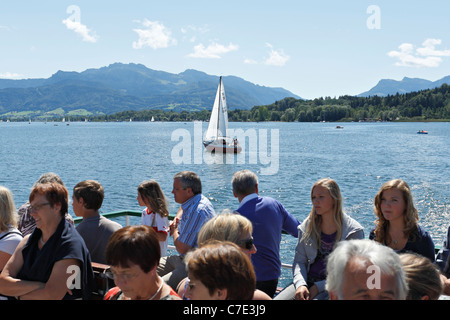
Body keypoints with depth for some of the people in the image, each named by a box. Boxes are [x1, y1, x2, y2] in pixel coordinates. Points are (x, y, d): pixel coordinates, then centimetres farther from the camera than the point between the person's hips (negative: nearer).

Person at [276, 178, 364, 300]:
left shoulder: (354, 230, -2)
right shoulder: (307, 226, 10)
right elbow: (299, 260, 8)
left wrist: (318, 287, -12)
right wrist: (300, 284, -12)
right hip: (307, 281, 3)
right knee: (278, 299, -21)